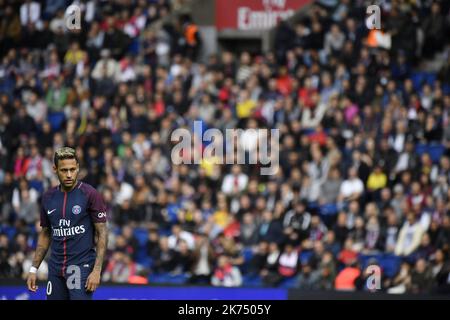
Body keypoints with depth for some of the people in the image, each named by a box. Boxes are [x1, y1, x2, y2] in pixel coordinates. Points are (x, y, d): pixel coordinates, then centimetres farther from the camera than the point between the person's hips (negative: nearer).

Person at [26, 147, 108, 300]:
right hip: (55, 268, 5)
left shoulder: (90, 194, -7)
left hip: (82, 266, -5)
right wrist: (34, 269, 12)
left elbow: (102, 233, -7)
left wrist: (97, 270, -15)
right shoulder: (48, 197, 8)